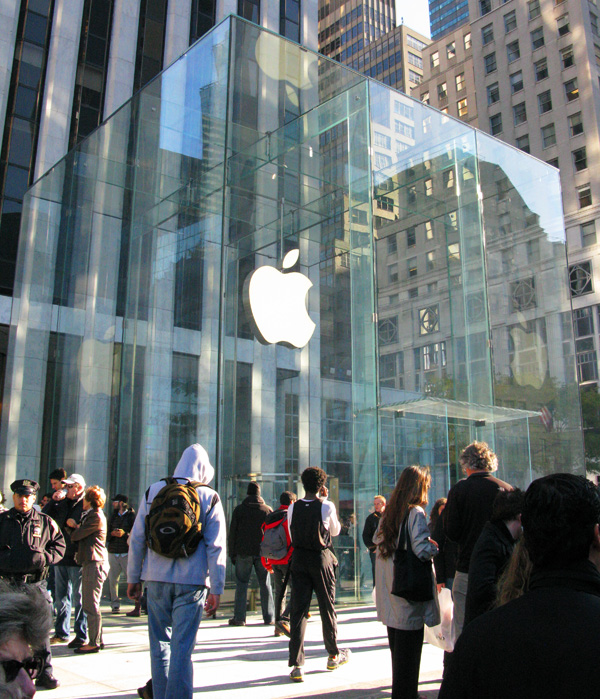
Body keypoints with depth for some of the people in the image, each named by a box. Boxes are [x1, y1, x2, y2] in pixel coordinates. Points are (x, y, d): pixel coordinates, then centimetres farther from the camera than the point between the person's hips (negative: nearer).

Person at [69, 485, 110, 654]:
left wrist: (74, 526, 6)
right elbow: (81, 533, 18)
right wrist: (75, 525, 3)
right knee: (91, 605, 15)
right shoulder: (93, 515, 21)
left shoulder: (95, 517, -13)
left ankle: (94, 643, -1)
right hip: (91, 563, 11)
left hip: (95, 563, -11)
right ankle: (97, 639, 21)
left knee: (91, 605, -6)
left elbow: (76, 536, -12)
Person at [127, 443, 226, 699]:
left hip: (156, 580, 2)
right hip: (191, 582, -2)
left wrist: (133, 578, 13)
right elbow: (216, 546, -4)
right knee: (182, 647, 2)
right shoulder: (209, 497, -1)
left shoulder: (153, 491, 5)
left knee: (159, 643, 14)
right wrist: (216, 589, -2)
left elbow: (137, 539, 5)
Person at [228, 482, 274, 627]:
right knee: (265, 584, 7)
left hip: (243, 553, -1)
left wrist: (232, 554, 7)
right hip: (263, 553, 1)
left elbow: (232, 533, 1)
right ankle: (269, 617, 9)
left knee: (241, 584, 4)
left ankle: (239, 617, 2)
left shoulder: (239, 510, 1)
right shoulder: (268, 510, 4)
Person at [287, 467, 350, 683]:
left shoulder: (293, 507, -2)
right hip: (321, 560, -2)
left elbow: (292, 536, 10)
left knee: (298, 610, 2)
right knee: (327, 608, 14)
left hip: (299, 559, 2)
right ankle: (333, 655, 30)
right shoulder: (326, 507, -11)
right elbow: (335, 530, 7)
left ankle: (297, 665, -3)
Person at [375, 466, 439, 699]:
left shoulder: (389, 511, 8)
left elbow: (377, 539, 16)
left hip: (390, 591, 8)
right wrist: (437, 547, -2)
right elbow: (422, 549, -20)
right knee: (410, 647, 2)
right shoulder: (416, 512, -15)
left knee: (397, 648, 18)